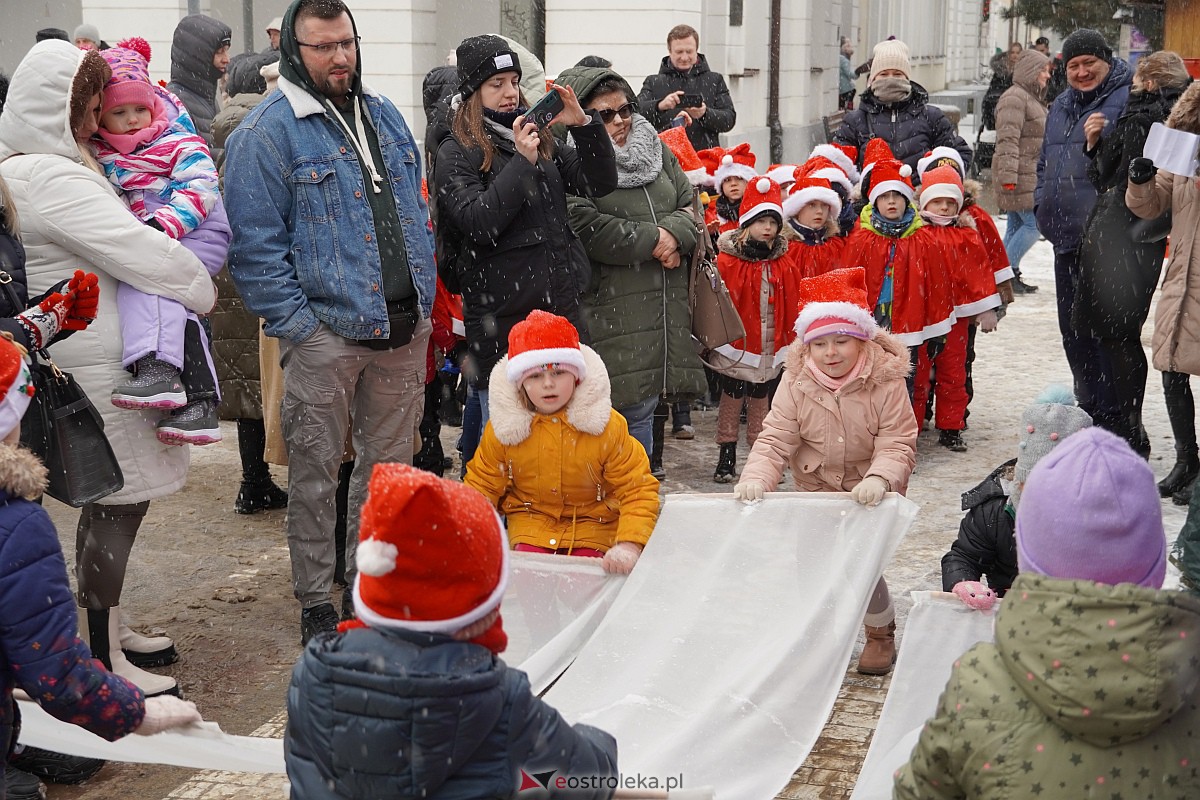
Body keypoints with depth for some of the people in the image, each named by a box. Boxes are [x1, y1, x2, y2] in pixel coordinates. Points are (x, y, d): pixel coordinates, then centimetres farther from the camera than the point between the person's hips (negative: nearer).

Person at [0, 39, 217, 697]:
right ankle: (106, 665, 7)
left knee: (108, 501, 19)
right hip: (97, 368, -10)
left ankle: (108, 632, 32)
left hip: (86, 359, 10)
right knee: (119, 502, -2)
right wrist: (203, 289, -6)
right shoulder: (54, 180, -21)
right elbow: (143, 254, -22)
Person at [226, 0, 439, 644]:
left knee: (388, 466, 14)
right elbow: (255, 245, -11)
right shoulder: (267, 132, -8)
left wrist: (423, 301, 11)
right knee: (315, 471, 4)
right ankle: (316, 603, 16)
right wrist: (296, 323, -16)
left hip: (403, 328, 6)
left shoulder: (384, 115, 12)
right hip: (324, 332, -6)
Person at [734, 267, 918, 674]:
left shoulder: (885, 381, -17)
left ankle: (881, 630, 15)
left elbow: (897, 444, -21)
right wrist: (755, 478, -34)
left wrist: (878, 478, -41)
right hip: (815, 491, 3)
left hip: (871, 493, -3)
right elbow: (775, 440, -15)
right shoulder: (796, 384, -11)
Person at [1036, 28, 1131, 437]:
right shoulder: (1061, 107, 18)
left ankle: (1112, 416, 2)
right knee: (1073, 328, 16)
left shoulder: (1128, 100, -9)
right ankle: (1089, 406, 29)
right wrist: (1043, 203, 16)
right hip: (1068, 237, 9)